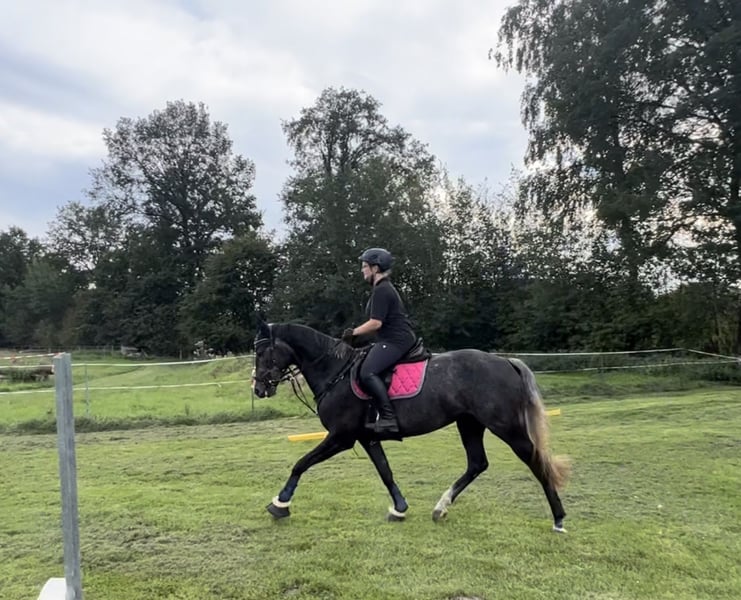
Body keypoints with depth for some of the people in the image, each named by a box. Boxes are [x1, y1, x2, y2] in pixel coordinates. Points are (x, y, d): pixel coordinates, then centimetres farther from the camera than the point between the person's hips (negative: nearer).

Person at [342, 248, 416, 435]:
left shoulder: (382, 290, -11)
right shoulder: (383, 288, 21)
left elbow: (376, 323, -18)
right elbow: (379, 322, 26)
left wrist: (353, 332, -6)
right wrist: (356, 332, 20)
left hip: (396, 340, -12)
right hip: (393, 339, 12)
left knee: (367, 372, -26)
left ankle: (388, 419, -29)